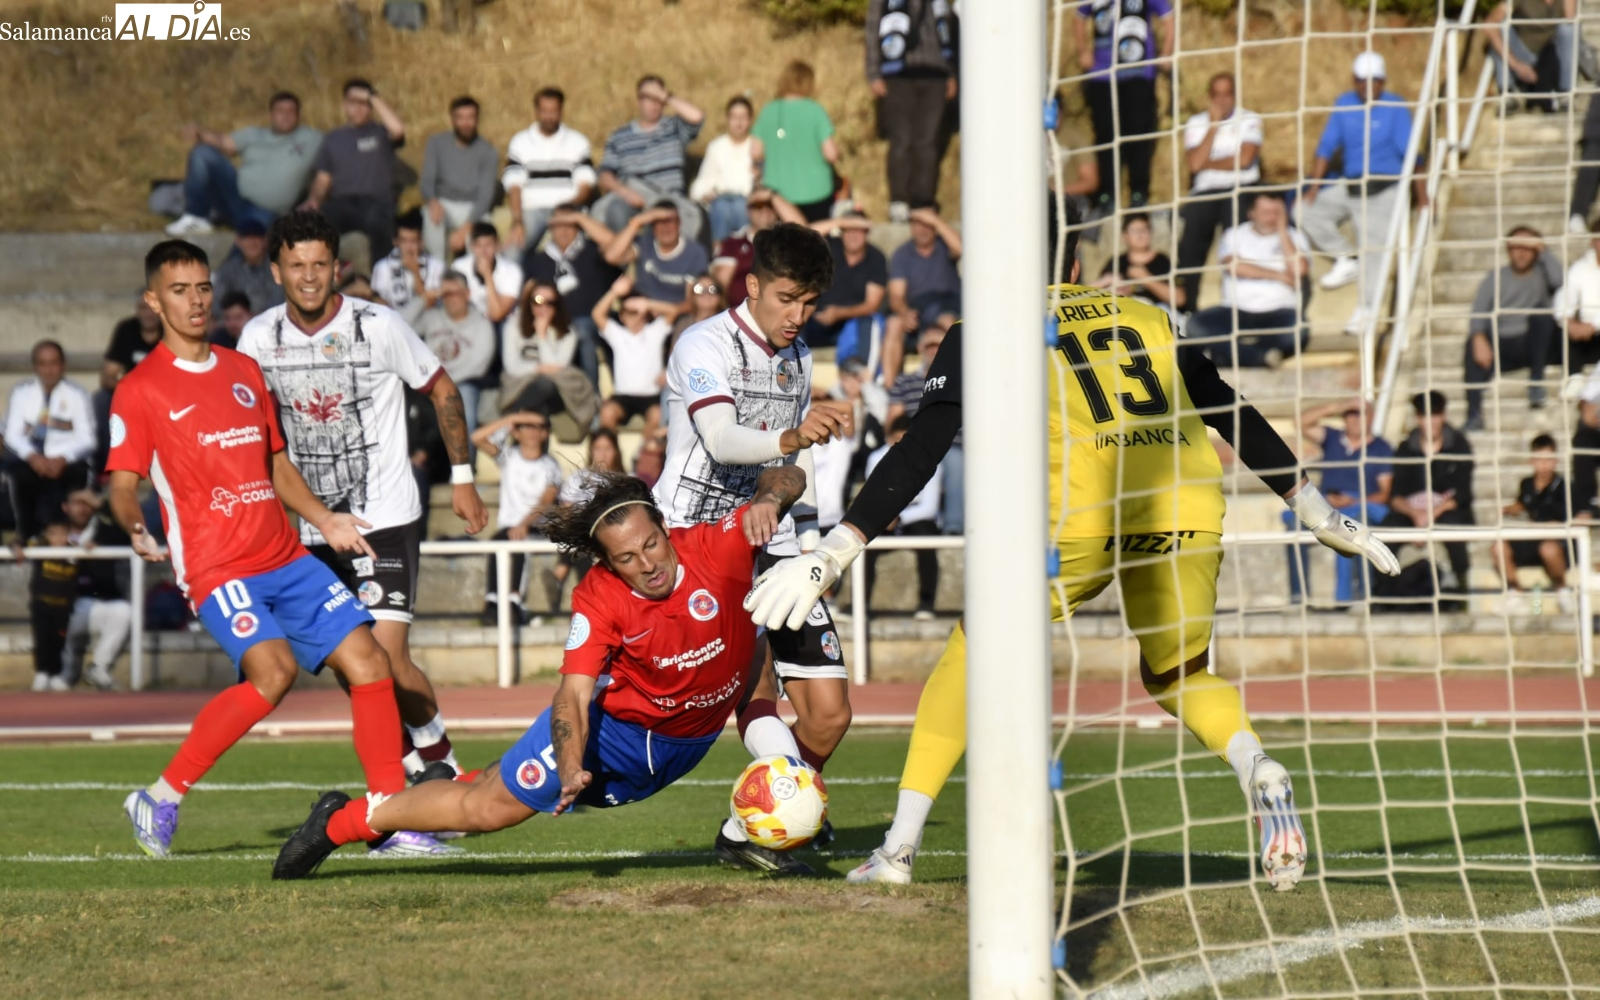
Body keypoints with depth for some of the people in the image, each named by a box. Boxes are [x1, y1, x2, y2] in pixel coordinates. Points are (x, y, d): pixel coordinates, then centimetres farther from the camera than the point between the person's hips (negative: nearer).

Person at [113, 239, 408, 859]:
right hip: (216, 568, -7)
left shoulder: (245, 371, 18)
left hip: (285, 557, 7)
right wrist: (137, 529, -26)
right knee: (274, 669, -28)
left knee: (368, 660, -5)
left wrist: (324, 519, 14)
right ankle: (161, 799, -15)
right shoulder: (140, 390, -1)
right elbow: (123, 485, -5)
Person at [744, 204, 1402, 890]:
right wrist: (1316, 511, 42)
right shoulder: (1146, 319, 28)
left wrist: (833, 552, 6)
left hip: (1082, 514, -3)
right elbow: (1233, 415, 32)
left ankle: (900, 843, 15)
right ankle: (1260, 773, -5)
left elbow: (919, 454, 8)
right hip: (1185, 510, 3)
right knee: (1175, 675, 25)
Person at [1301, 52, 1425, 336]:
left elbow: (1411, 153, -9)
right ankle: (1346, 261, 5)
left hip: (1384, 189, -5)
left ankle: (1366, 311, -5)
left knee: (1373, 247, -10)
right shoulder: (1344, 105, 4)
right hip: (1349, 185, 5)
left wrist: (1422, 196, -13)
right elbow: (1326, 147, 6)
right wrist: (1314, 186, -2)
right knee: (1306, 211, -6)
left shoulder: (1395, 108, -8)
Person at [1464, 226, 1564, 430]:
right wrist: (1479, 339, -24)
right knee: (1473, 345, -31)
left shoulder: (1542, 274, 9)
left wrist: (1543, 252, -9)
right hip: (1501, 347, 1)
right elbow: (1478, 312, -4)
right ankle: (1474, 415, -39)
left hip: (1534, 344, -1)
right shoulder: (1495, 278, 11)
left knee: (1541, 311, -28)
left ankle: (1536, 381, -25)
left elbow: (1559, 281, -18)